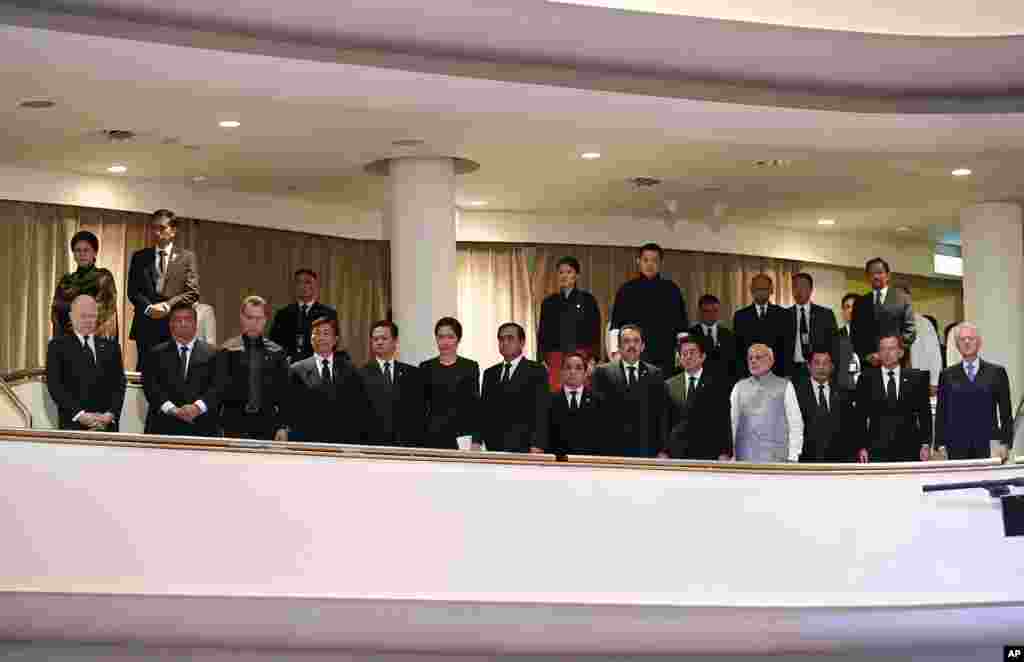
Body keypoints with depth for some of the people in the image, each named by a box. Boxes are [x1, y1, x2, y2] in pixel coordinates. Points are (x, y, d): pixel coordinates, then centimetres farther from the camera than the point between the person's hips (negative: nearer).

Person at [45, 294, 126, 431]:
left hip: (107, 425, 2)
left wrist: (111, 414, -7)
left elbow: (119, 383, 10)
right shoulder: (58, 345, 7)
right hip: (73, 425, -2)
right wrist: (80, 414, -12)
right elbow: (54, 385, -2)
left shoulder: (111, 346, 16)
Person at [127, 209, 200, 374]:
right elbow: (132, 290, 8)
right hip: (146, 325, 1)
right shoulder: (140, 257, 15)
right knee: (145, 368, -2)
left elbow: (193, 292, 1)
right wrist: (149, 308, -11)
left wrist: (167, 305, -12)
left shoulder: (187, 257, 10)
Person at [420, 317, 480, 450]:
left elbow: (475, 405, 4)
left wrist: (476, 440, -4)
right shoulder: (426, 368, 11)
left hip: (462, 436, -1)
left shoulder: (470, 367, 6)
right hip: (432, 436, 2)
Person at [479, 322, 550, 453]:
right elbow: (484, 412, 16)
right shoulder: (490, 374, 19)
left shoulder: (537, 372, 2)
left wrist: (537, 446, -16)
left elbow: (541, 413, -6)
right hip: (493, 449, 4)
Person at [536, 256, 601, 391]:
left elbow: (595, 331, 2)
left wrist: (592, 358, -7)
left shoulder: (587, 299, 6)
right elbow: (542, 333, 12)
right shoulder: (549, 303, 13)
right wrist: (543, 360, 3)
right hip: (556, 358, 2)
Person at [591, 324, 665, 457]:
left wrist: (663, 450, -3)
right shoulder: (603, 372, 7)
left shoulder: (655, 374, 11)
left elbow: (661, 414, 6)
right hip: (613, 449, -1)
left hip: (646, 450, 1)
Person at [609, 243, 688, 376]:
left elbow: (682, 326, 8)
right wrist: (615, 352, -3)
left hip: (664, 358, 0)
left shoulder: (671, 290, 7)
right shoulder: (627, 290, 7)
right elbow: (615, 325, 6)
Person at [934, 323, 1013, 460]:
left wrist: (1005, 443, -1)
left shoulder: (996, 372, 9)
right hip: (957, 446, 1)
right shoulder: (948, 375, 11)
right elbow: (941, 412, 10)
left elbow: (1006, 413, 8)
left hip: (987, 445, -1)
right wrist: (940, 444, 1)